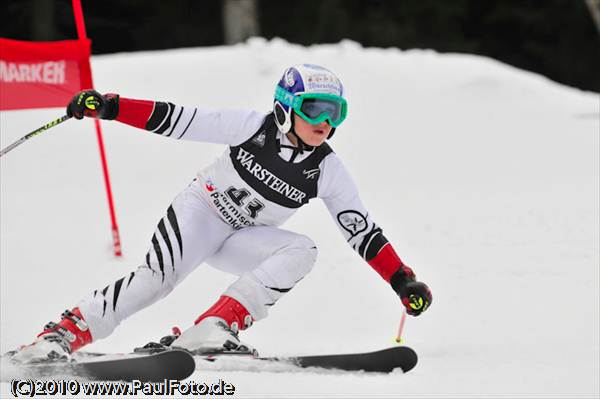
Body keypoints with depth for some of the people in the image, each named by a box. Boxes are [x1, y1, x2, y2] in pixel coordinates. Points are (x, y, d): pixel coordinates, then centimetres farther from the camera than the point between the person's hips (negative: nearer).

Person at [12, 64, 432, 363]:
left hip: (241, 240, 4)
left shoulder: (327, 170, -9)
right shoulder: (253, 127, -16)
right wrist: (109, 106, -24)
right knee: (159, 277, -29)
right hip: (200, 211, -4)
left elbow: (362, 231, -3)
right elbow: (180, 121, -17)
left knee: (302, 251, -23)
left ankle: (215, 326, -31)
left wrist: (403, 280, -9)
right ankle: (62, 334, -25)